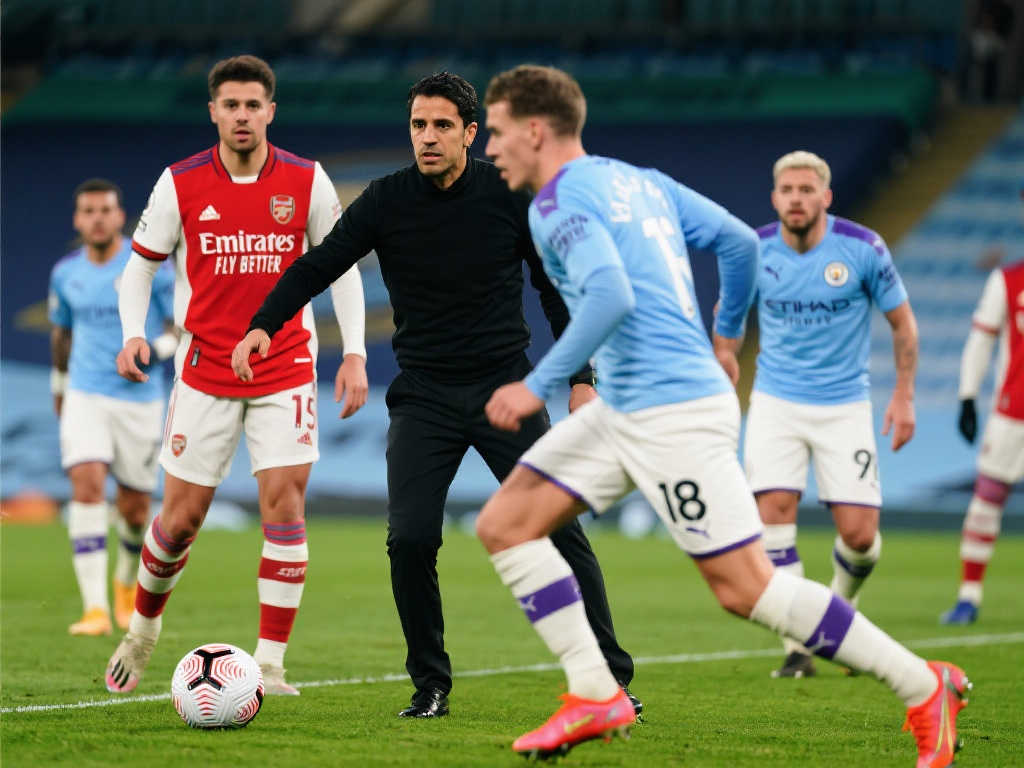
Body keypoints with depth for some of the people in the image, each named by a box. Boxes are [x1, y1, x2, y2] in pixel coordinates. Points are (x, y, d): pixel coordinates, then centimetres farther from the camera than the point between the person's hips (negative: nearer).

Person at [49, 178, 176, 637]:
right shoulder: (65, 273, 4)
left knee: (135, 507, 7)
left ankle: (126, 581, 40)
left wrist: (158, 348, -23)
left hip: (141, 400, -1)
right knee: (87, 487, -20)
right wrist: (59, 384, 32)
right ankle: (94, 608, -23)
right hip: (85, 397, 1)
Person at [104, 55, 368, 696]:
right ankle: (143, 630, 31)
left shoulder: (306, 181, -3)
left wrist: (355, 353, -3)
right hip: (205, 371, 0)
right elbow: (141, 265, 5)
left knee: (284, 504, -11)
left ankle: (270, 668, -6)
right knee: (183, 516, 3)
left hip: (286, 371, 0)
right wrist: (133, 333, -13)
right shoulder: (180, 184, -4)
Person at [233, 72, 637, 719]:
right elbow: (318, 265, -3)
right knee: (410, 539, -12)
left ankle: (609, 677, 3)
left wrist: (580, 378, 0)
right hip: (423, 395, 1)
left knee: (560, 528, -6)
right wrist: (263, 325, -19)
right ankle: (431, 686, 4)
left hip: (505, 386, 0)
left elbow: (554, 287, 4)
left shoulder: (510, 196, -4)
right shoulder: (387, 201, -3)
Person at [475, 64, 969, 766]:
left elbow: (611, 295, -27)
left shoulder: (559, 202, -12)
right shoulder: (640, 181, 15)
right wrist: (726, 337, 28)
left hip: (672, 415, -10)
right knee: (503, 524, 5)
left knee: (745, 587, -8)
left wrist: (538, 385, -22)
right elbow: (739, 240, 17)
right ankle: (595, 697, 3)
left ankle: (924, 688, 0)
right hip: (624, 411, 10)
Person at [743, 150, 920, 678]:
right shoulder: (756, 250, -6)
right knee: (773, 509, -16)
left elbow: (902, 320, 2)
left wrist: (904, 395, -1)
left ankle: (841, 606, 28)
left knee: (859, 533, -7)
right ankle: (796, 648, -8)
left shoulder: (863, 248, -10)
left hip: (844, 404, -1)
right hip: (776, 401, 1)